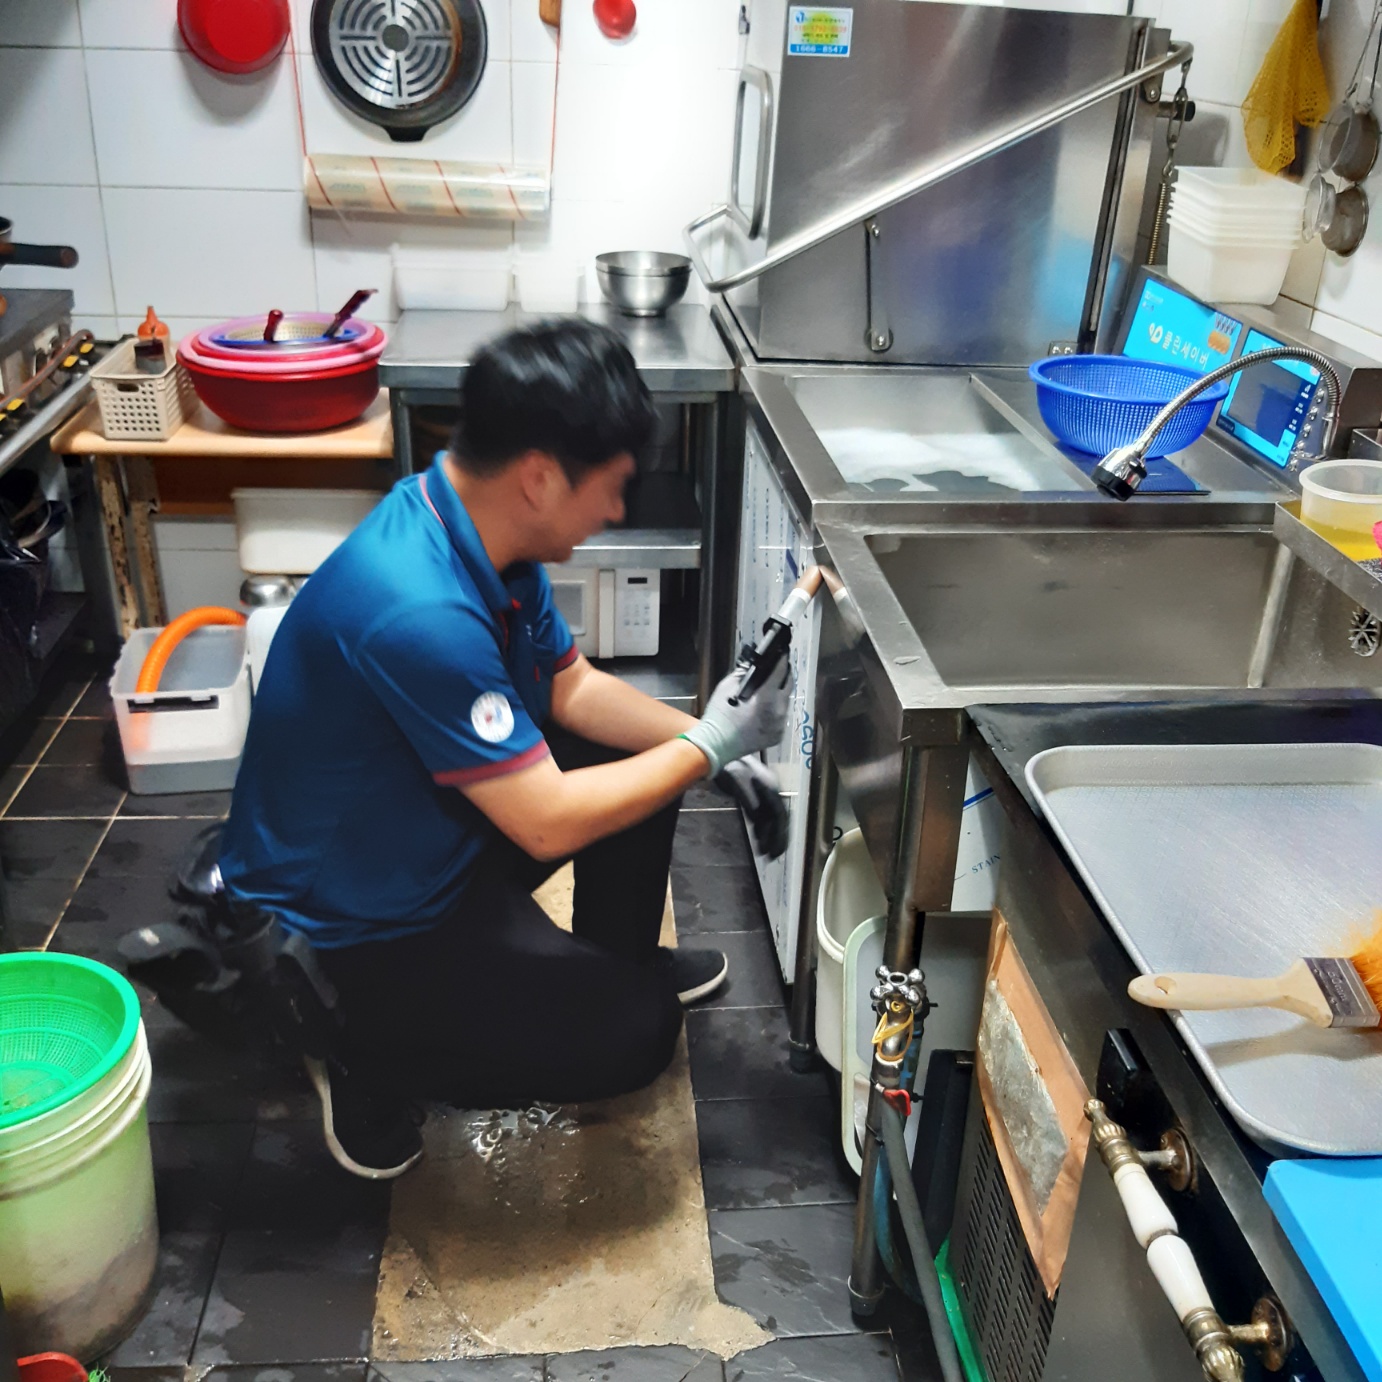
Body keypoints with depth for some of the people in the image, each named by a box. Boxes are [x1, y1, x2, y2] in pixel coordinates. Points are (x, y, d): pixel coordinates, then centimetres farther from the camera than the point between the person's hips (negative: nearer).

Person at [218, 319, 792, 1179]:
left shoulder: (488, 531, -7)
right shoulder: (420, 614, -37)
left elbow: (570, 685, 6)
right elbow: (548, 823, -30)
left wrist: (705, 736, -6)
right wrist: (705, 747, -19)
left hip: (425, 838, 9)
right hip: (343, 937, -9)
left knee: (640, 754, 7)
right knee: (637, 1036, -9)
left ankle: (618, 963, 29)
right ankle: (368, 1068, 5)